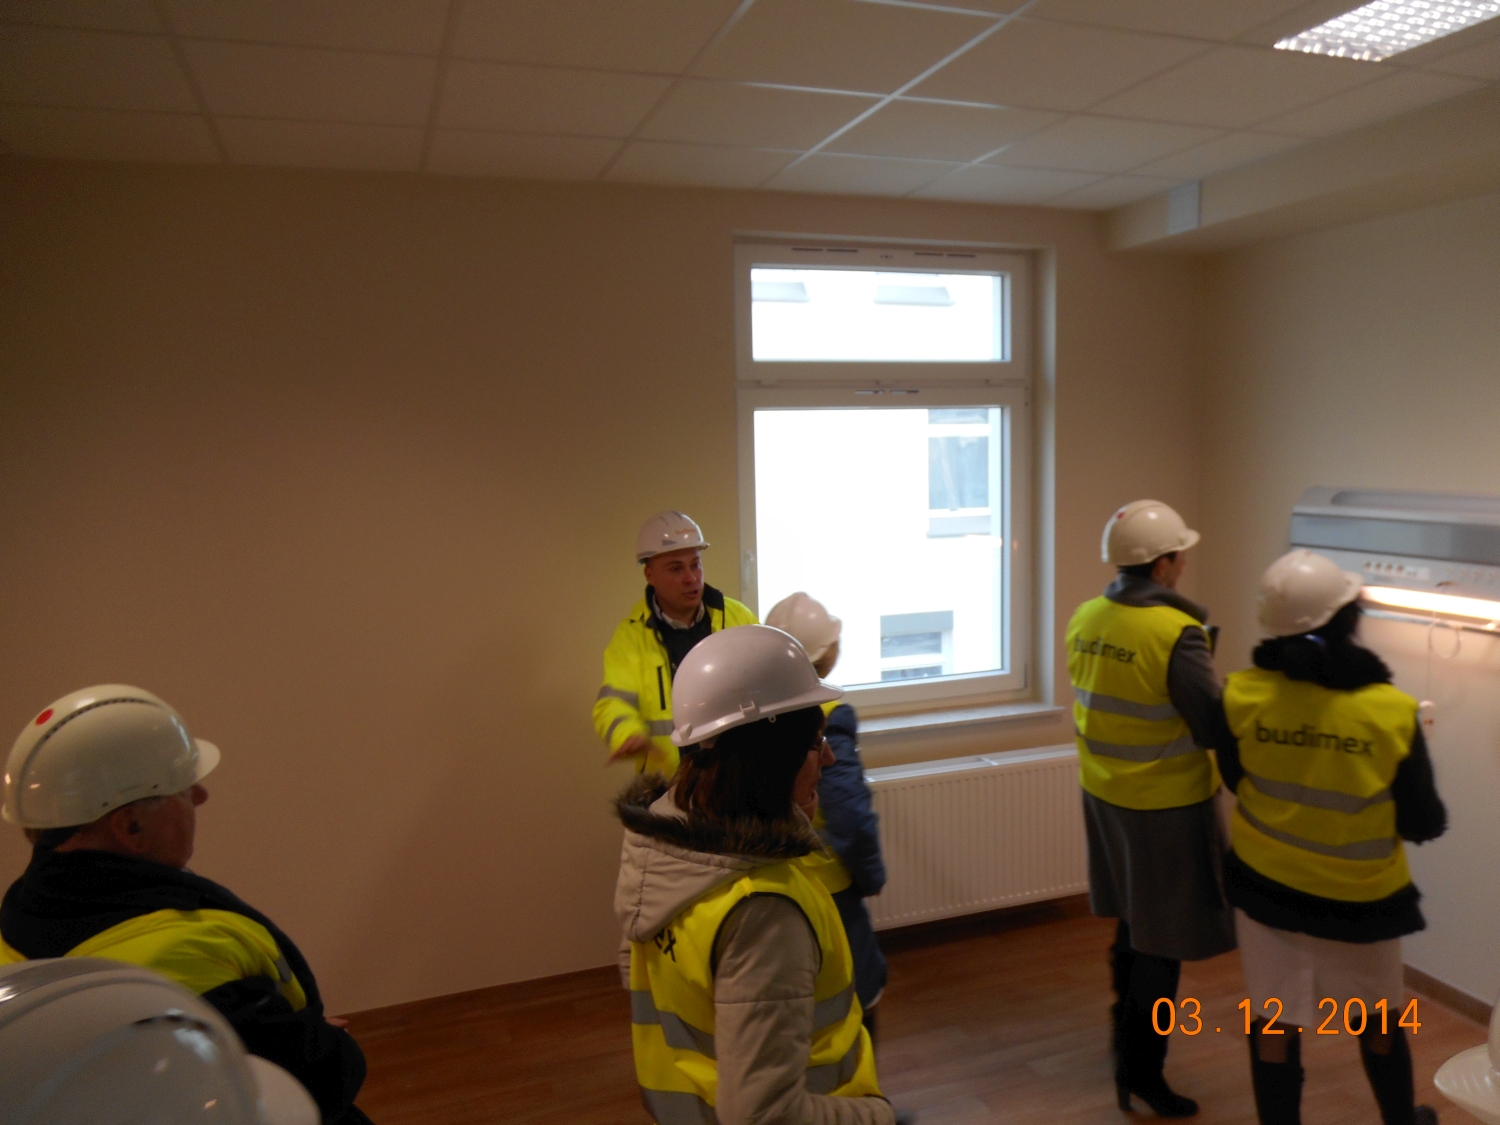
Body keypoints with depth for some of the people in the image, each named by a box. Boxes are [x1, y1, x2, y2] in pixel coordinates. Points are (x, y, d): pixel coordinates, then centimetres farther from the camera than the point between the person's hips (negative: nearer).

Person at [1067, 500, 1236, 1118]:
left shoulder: (1086, 618, -2)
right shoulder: (1177, 632, -24)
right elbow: (1216, 728, -19)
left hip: (1104, 793, 7)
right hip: (1167, 805, -7)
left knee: (1132, 920, 25)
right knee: (1163, 941, 7)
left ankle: (1127, 1027, 43)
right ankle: (1140, 1069, 18)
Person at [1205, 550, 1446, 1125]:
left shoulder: (1241, 695, -15)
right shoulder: (1392, 712, -20)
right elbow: (1424, 823, -9)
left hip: (1265, 882, 1)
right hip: (1359, 896, 0)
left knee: (1273, 1026, 12)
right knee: (1378, 1021, 25)